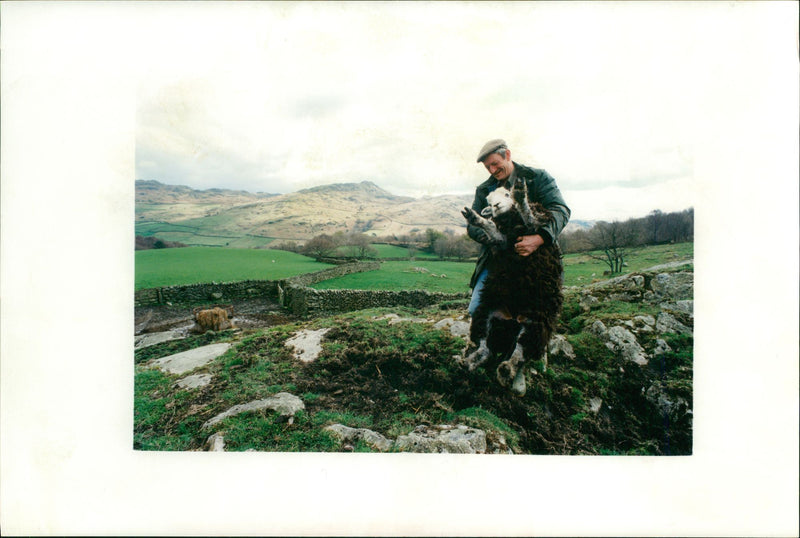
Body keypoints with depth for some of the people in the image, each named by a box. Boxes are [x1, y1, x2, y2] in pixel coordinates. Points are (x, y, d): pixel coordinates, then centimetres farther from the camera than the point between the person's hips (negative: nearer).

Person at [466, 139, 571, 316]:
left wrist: (540, 238, -27)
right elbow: (472, 225, 11)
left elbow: (561, 210, -8)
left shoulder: (538, 178, 5)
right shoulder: (483, 190, 17)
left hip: (535, 259, -3)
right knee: (476, 309, -9)